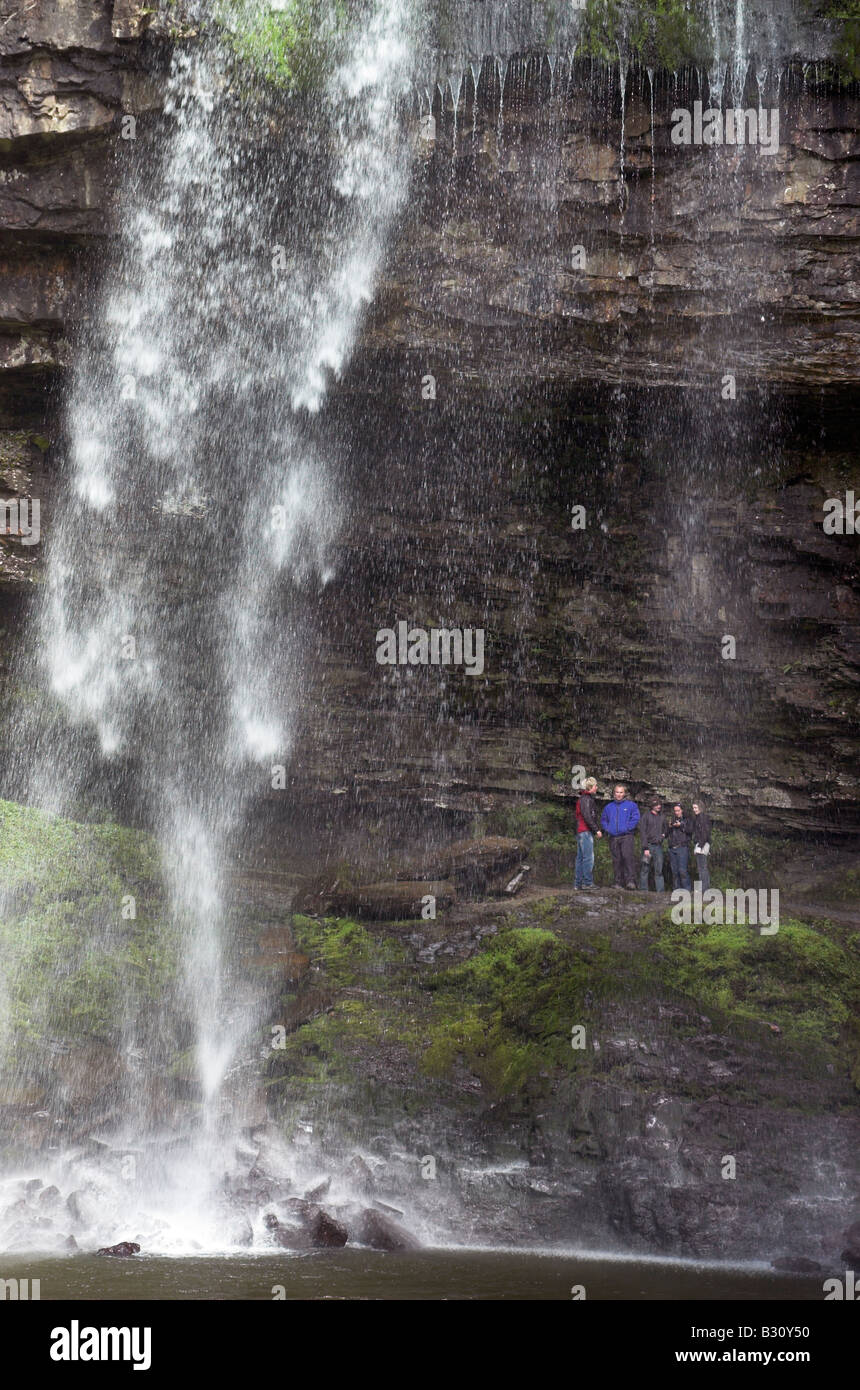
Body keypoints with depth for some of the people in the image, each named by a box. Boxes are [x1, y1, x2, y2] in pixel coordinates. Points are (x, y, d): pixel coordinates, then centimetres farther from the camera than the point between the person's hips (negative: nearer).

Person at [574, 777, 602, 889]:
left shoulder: (582, 799, 21)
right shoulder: (586, 799, -11)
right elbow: (587, 817, -18)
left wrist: (597, 829, 18)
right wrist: (597, 830, -15)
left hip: (580, 832, 10)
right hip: (585, 831, -10)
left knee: (580, 858, 9)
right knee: (588, 857, -11)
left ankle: (578, 883, 10)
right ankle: (587, 882, -12)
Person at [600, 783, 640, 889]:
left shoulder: (631, 805, 5)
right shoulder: (609, 807, 15)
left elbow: (635, 819, -2)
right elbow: (603, 820, 20)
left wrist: (627, 828, -10)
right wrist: (608, 829, 3)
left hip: (626, 836, -4)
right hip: (613, 838, 4)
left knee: (627, 856, -21)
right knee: (617, 860, 4)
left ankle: (631, 880, -23)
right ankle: (618, 882, 9)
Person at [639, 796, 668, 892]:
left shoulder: (662, 817, 12)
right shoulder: (646, 816, -2)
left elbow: (664, 829, 27)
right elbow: (642, 832, -6)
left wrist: (663, 835, 4)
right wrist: (645, 848, -12)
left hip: (658, 846, 4)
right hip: (649, 845, -4)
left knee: (659, 870, 1)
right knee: (645, 869, -1)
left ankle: (660, 890, 2)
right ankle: (644, 890, 2)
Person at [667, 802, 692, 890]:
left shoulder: (686, 819, 8)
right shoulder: (672, 820, 22)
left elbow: (690, 830, -6)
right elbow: (667, 834, 21)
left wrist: (681, 825, -13)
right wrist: (669, 827, 3)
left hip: (683, 847, -5)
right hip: (672, 849, 5)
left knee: (682, 870, -14)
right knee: (674, 871, 4)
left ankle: (687, 889, -12)